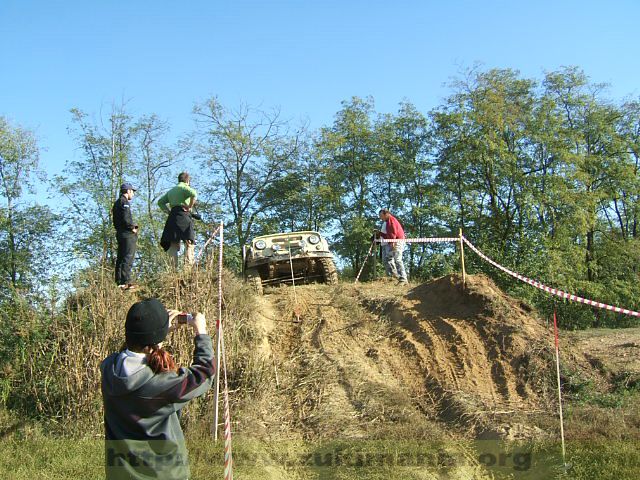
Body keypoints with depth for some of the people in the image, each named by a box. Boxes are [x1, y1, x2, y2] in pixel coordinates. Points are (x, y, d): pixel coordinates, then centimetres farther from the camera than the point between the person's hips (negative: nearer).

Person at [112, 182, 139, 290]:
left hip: (120, 233, 10)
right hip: (127, 233, -10)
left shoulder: (117, 203, 20)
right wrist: (133, 228, -9)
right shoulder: (124, 202, -11)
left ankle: (119, 281, 13)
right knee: (128, 258, -11)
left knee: (120, 258, 11)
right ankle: (125, 282, -15)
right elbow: (126, 218, -22)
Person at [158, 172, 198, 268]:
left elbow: (160, 202, 28)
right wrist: (190, 206, -10)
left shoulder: (171, 191, 26)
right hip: (183, 215, -7)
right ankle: (188, 265, -23)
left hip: (172, 217, 7)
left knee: (173, 243, 5)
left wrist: (168, 211, 19)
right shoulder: (185, 188, 3)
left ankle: (174, 267, -2)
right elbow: (194, 194, -18)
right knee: (189, 242, -9)